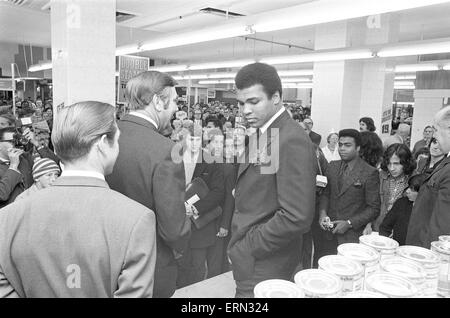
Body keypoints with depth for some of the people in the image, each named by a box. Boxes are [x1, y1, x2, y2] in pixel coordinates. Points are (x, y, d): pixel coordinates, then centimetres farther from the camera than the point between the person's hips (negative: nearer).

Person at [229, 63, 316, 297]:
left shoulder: (292, 141, -21)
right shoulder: (261, 134, 7)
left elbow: (296, 217, -25)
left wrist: (246, 248, -17)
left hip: (263, 266, -8)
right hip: (251, 259, 8)